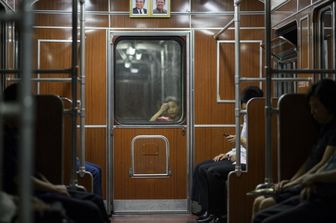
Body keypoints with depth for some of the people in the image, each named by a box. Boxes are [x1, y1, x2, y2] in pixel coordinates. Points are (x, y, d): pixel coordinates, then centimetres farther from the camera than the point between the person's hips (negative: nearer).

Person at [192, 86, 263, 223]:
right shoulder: (248, 119, 16)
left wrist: (241, 141, -24)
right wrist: (229, 154, 11)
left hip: (248, 162, -10)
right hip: (240, 157, 10)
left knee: (213, 172, -24)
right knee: (201, 168, 2)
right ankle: (207, 209, -1)